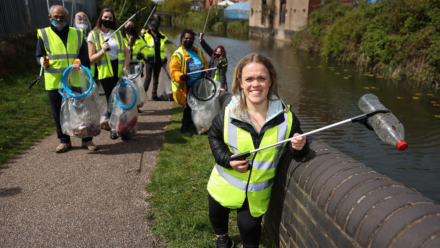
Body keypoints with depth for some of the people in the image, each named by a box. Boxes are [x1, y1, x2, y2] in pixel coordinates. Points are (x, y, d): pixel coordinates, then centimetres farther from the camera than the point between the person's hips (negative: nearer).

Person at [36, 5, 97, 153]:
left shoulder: (77, 34, 10)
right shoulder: (44, 34, 6)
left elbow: (84, 54, 11)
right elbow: (39, 56, 9)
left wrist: (79, 61, -11)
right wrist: (43, 61, -14)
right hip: (54, 81, 0)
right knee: (58, 113, 6)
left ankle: (87, 140, 14)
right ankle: (64, 141, 20)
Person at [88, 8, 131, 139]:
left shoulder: (118, 34, 14)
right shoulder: (93, 35, 3)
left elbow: (127, 53, 10)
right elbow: (91, 59, -3)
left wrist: (125, 67, -5)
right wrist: (103, 50, -19)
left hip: (119, 71, 3)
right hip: (105, 72, -3)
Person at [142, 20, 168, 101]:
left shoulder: (161, 37, 15)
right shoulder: (146, 36, 0)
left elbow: (163, 49, 21)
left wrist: (164, 59, 17)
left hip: (158, 61, 5)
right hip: (149, 60, -4)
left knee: (156, 79, 8)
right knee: (148, 78, -8)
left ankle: (154, 95, 14)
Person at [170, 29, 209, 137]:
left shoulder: (197, 51, 10)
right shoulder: (178, 54, -10)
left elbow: (205, 63, 18)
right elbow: (174, 71, -16)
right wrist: (180, 76, -36)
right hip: (186, 86, -7)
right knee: (189, 106, -5)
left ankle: (189, 123, 34)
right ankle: (184, 127, 10)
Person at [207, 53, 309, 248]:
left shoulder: (286, 116, -17)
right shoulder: (227, 115, -18)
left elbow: (295, 150, -5)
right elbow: (214, 138, -1)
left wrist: (299, 147, -29)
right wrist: (228, 160, -17)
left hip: (257, 194, -1)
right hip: (224, 186, 2)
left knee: (250, 229, 14)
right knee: (217, 217, 26)